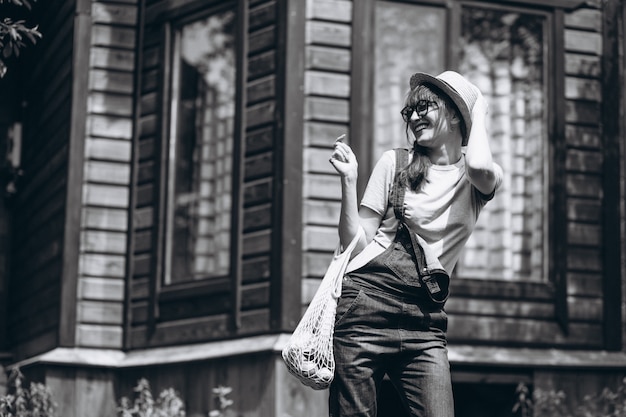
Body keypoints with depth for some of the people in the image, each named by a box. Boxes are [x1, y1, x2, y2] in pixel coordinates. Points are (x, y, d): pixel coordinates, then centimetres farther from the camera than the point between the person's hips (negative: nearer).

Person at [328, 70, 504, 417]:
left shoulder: (477, 179, 9)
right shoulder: (395, 164, 8)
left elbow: (479, 167, -19)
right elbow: (354, 246, 7)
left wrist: (478, 113, 0)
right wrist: (349, 180, -5)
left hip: (424, 322, 1)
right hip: (366, 306, 0)